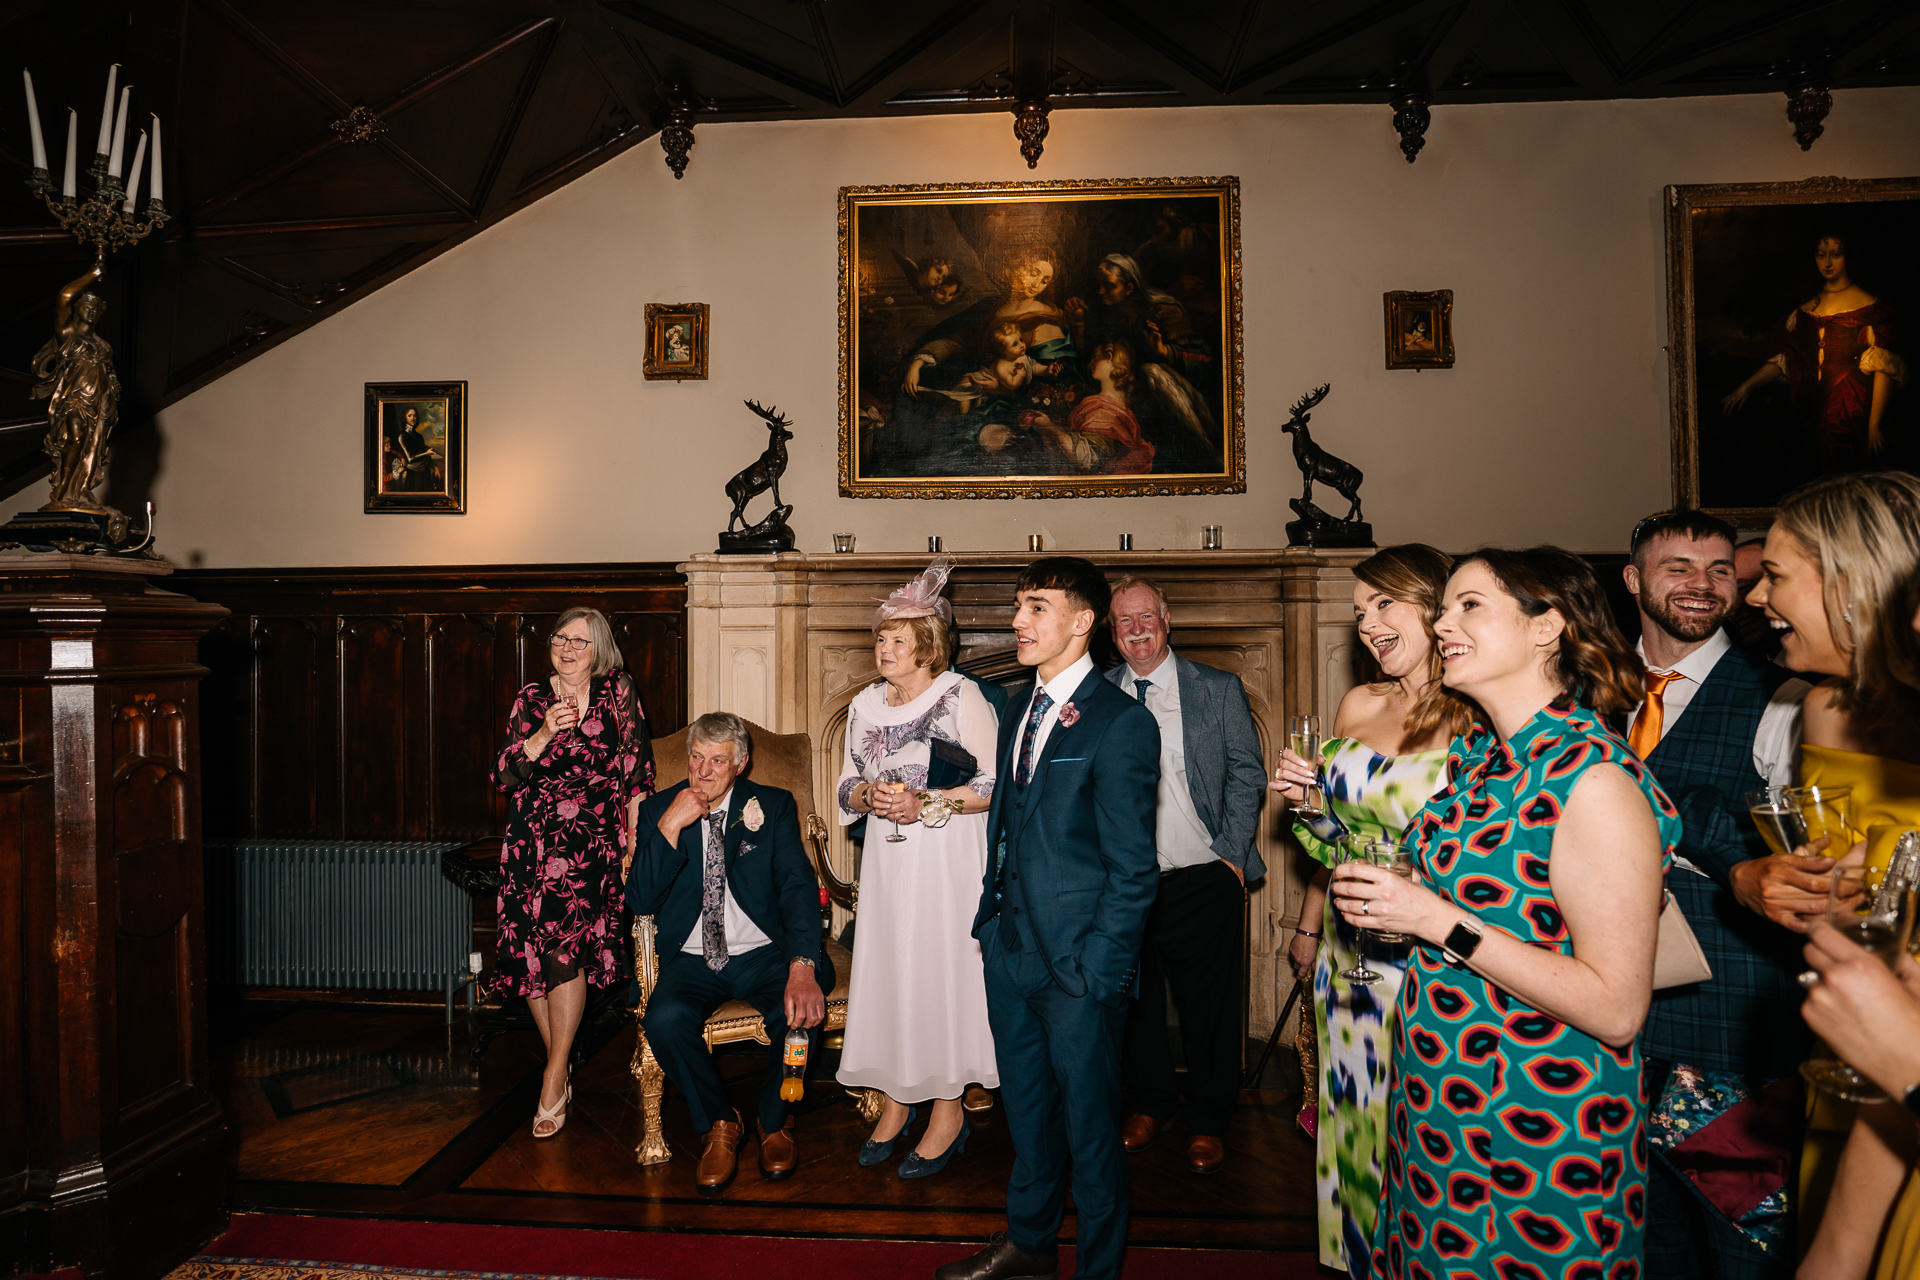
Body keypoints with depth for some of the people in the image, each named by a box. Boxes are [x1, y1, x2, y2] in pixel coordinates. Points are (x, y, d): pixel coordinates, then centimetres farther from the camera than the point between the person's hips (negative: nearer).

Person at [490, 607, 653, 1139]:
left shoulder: (618, 690, 4)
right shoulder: (530, 699, 9)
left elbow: (637, 770, 6)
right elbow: (503, 775, 2)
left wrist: (635, 836, 0)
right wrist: (544, 734, -13)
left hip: (592, 840, -2)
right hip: (532, 841, 3)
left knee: (565, 946, -17)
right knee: (531, 954, -2)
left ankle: (554, 1078, -2)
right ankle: (560, 1075, 15)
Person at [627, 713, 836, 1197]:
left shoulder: (774, 807, 2)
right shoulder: (658, 811, 4)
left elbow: (797, 887, -10)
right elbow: (640, 901, -5)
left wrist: (802, 967, -27)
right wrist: (670, 827, -18)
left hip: (763, 954, 0)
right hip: (692, 958, 1)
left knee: (801, 1009, -31)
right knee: (665, 1020, -31)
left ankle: (774, 1122, 2)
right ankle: (717, 1125, -2)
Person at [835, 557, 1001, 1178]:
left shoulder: (961, 695, -9)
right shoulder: (865, 703, 9)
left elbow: (997, 784, -12)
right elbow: (846, 789, 15)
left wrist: (926, 804, -18)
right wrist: (870, 795, -7)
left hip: (946, 857, -5)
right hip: (886, 859, 5)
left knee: (943, 968, 0)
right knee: (886, 968, 8)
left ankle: (948, 1111, 15)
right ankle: (896, 1101, 25)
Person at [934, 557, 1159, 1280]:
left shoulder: (1122, 723, -14)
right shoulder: (1016, 710, 10)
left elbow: (1133, 868, -14)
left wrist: (1098, 969, -15)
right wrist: (991, 918, 10)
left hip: (1077, 964, -7)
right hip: (1009, 950, 7)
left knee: (1090, 1125, 9)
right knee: (1026, 1111, 22)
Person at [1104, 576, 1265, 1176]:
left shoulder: (1220, 690, 2)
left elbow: (1246, 775, 2)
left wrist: (1230, 855, -7)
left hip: (1203, 879, -1)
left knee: (1209, 1006, 7)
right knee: (1134, 999, 13)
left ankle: (1208, 1121, 27)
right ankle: (1148, 1102, 34)